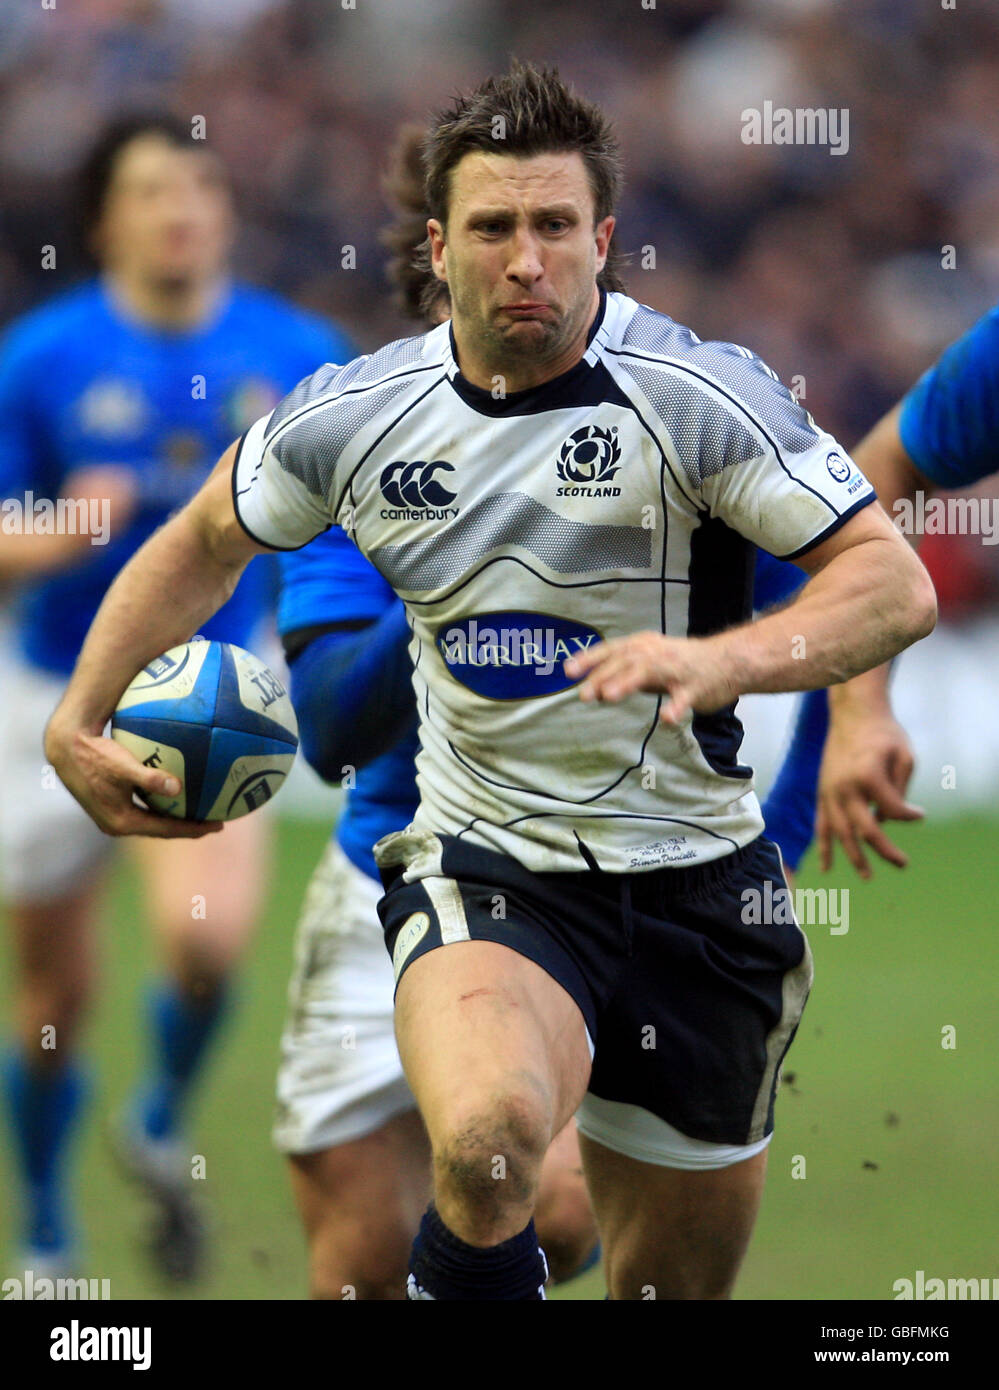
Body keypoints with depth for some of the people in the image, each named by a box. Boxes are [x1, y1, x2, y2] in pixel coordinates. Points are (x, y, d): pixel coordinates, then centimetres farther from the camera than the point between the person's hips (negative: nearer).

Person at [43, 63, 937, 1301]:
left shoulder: (699, 395, -11)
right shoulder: (351, 416, -1)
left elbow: (895, 584, -16)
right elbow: (205, 543, 20)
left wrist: (722, 660, -33)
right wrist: (79, 716, 12)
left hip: (693, 885, 0)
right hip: (483, 873, 0)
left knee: (673, 1290, 9)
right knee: (486, 1137, -34)